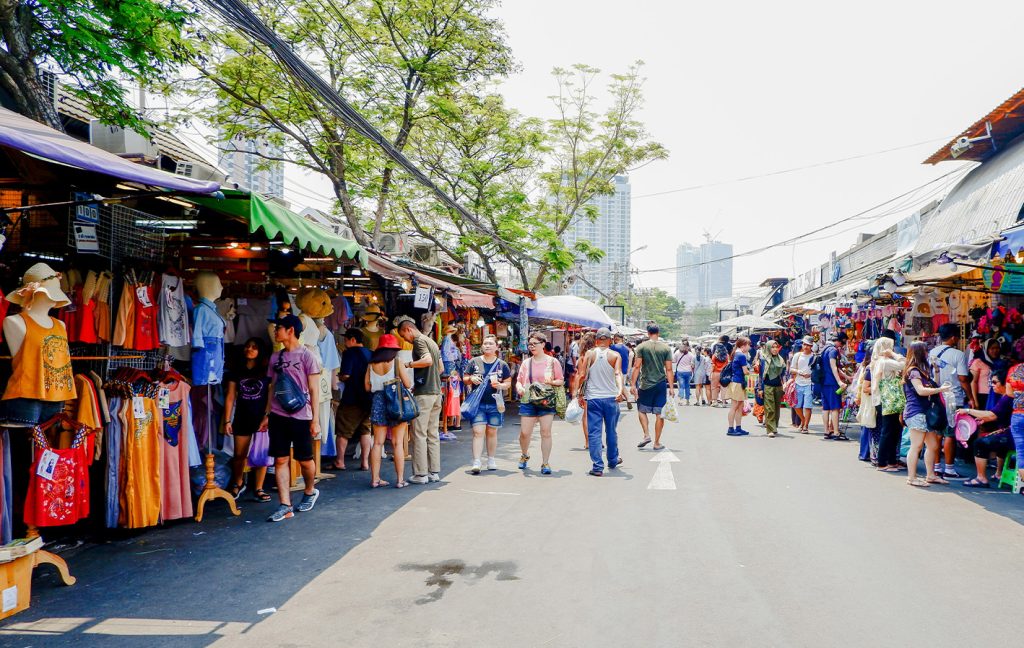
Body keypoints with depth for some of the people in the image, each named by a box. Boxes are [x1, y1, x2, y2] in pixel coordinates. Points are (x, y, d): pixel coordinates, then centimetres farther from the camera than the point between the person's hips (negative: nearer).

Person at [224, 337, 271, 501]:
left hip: (261, 419, -2)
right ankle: (238, 484, 31)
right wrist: (227, 420, 1)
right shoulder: (237, 372, 7)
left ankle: (258, 489, 12)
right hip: (242, 419, 2)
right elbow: (230, 397, 6)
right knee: (239, 455, 7)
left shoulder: (266, 372, 2)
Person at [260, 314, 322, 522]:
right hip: (278, 416, 5)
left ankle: (310, 492, 33)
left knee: (304, 459, 6)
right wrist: (267, 415, 13)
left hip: (300, 417, -5)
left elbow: (314, 389, -7)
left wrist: (315, 419, -10)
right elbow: (272, 388, 17)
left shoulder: (306, 355, -6)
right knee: (280, 460, 0)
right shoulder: (275, 357, 11)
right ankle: (285, 506, 3)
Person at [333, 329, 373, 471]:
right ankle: (365, 462, 9)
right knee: (365, 430, 11)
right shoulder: (370, 354, 8)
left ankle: (340, 461, 12)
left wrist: (339, 376, 2)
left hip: (351, 398, -6)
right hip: (368, 398, 6)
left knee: (343, 431, 7)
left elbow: (345, 375, -18)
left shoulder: (349, 353, -10)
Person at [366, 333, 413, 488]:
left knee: (377, 442, 8)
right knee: (397, 443, 1)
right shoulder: (397, 362, -7)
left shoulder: (371, 365, 3)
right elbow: (408, 384, -9)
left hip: (378, 402, 3)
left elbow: (367, 387, 3)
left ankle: (375, 479, 11)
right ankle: (400, 479, 3)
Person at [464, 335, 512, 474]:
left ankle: (491, 460, 23)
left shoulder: (502, 364, 5)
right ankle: (476, 463, -11)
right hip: (478, 403, -1)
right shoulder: (474, 362, 4)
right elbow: (465, 379, 10)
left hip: (495, 404, 1)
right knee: (478, 432, -9)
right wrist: (471, 379, -12)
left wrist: (500, 385, -12)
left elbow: (508, 383, 9)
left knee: (492, 432, 11)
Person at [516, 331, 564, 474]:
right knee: (524, 433, 0)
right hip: (528, 401, 2)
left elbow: (561, 381, 6)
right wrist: (519, 387, -9)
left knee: (546, 432, -5)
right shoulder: (526, 362, 12)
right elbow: (519, 380, 13)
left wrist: (551, 382, -14)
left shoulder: (552, 362, 4)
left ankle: (545, 463, 4)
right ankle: (525, 455, 28)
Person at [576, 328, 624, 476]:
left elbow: (582, 375, -3)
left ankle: (597, 467, -3)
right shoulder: (615, 355, 1)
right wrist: (620, 390, -25)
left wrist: (581, 394, 6)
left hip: (593, 398, -1)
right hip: (611, 398, 1)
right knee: (611, 431, 17)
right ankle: (613, 461, 33)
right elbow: (618, 374, -15)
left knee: (594, 432, 1)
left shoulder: (589, 354, 0)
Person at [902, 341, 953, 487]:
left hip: (924, 412, 10)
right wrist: (940, 389, -15)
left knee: (933, 445, 11)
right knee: (916, 446, -9)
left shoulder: (920, 371, 21)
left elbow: (927, 388, 19)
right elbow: (920, 390, -19)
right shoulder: (913, 371, -10)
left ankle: (931, 475, 18)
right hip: (916, 413, -10)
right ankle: (912, 477, -6)